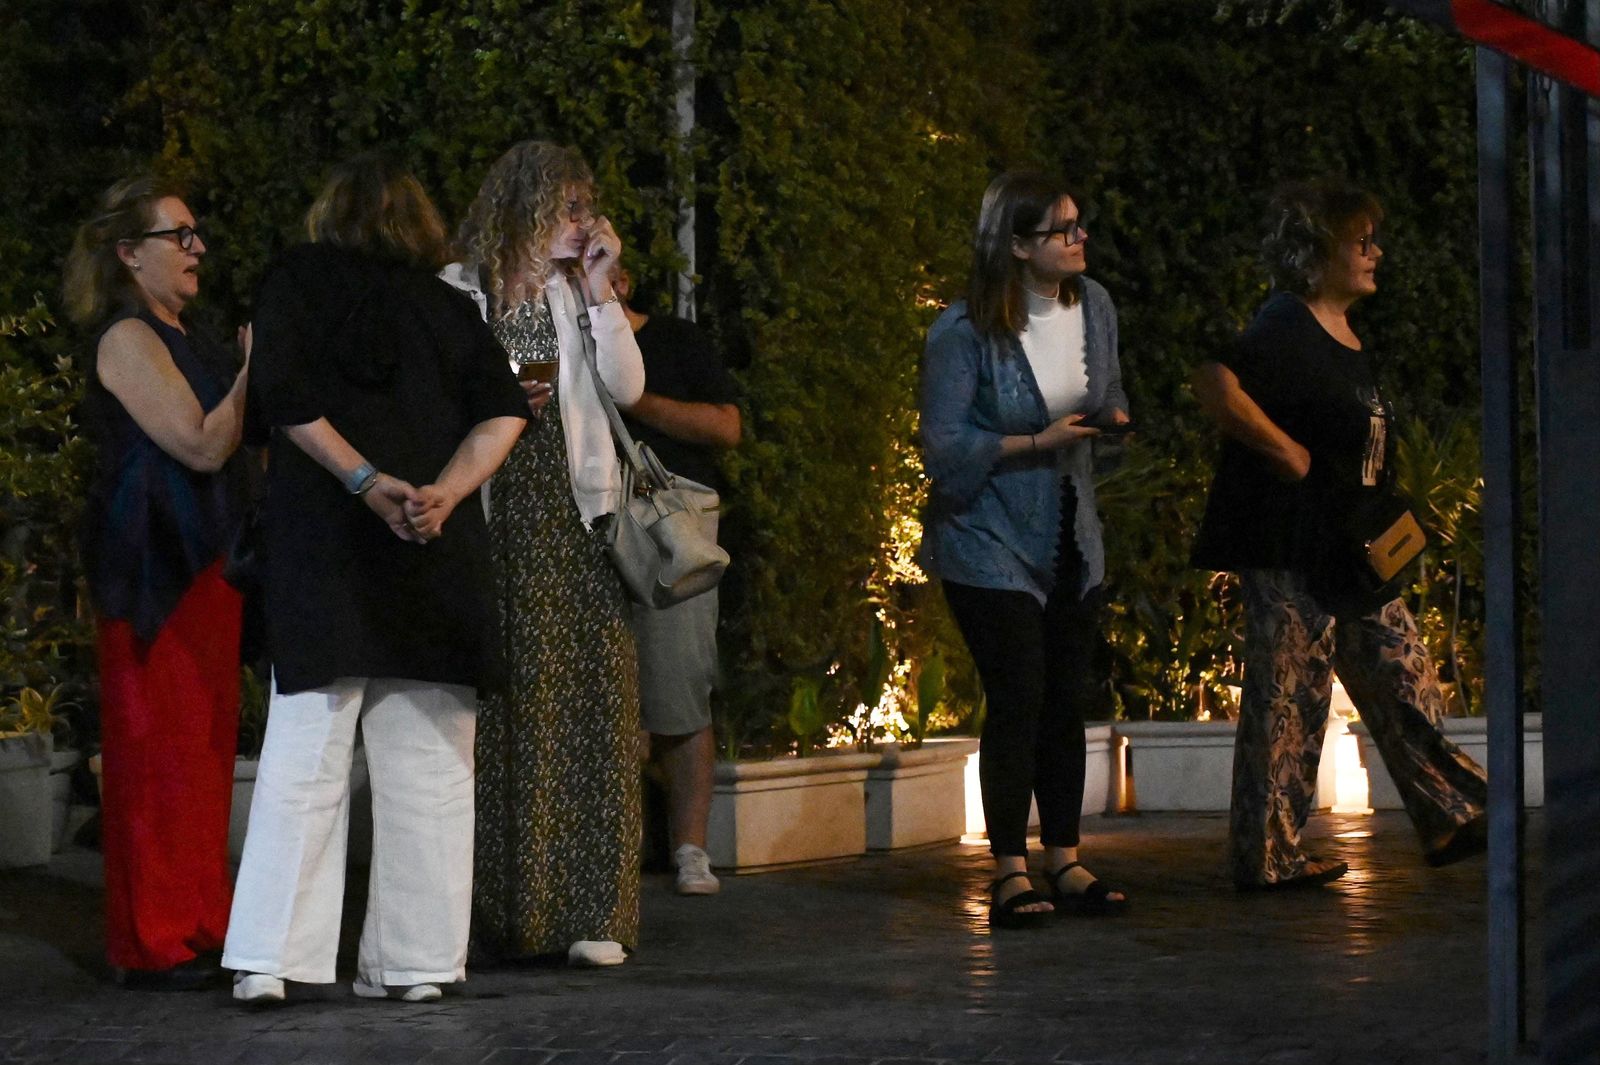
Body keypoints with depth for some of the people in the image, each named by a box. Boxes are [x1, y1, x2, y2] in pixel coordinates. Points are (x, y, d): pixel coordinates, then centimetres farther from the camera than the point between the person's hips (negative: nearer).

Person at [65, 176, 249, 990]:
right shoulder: (128, 340, -11)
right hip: (153, 566, -10)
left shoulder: (176, 338, 19)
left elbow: (227, 443, 20)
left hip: (198, 562, 10)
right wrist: (253, 369, -16)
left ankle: (197, 928, 15)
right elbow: (201, 446, -18)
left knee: (203, 746, 10)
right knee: (157, 747, -7)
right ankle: (153, 944, -5)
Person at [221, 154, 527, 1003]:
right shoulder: (447, 305, 15)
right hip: (439, 549, 2)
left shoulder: (297, 278, 8)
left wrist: (365, 479, -10)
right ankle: (417, 960, 3)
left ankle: (268, 959, -6)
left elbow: (282, 395, -7)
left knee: (305, 752, -2)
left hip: (323, 538, -2)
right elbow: (503, 411, 1)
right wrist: (445, 493, -8)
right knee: (427, 759, 4)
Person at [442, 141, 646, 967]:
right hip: (493, 519, -3)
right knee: (501, 709, -3)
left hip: (574, 515, 3)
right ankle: (498, 913, 4)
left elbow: (628, 387, 4)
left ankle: (590, 913, -3)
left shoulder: (574, 291, 14)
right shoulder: (457, 293, 3)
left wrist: (600, 290, 0)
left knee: (588, 699, -4)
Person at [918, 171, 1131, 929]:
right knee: (1017, 697, -10)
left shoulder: (1093, 308, 4)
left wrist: (1113, 420, -7)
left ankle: (1065, 863, 14)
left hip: (1070, 538, 6)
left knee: (1068, 697, 6)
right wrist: (1036, 443, -24)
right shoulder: (964, 332, -15)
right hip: (990, 540, -6)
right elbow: (943, 445, -16)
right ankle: (1010, 874, -4)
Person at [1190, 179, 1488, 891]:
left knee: (1402, 679, 12)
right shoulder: (1286, 329, -16)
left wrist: (1384, 526, 19)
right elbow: (1216, 385, -34)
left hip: (1351, 550, 10)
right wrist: (1290, 456, -24)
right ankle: (1265, 856, 4)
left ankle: (1450, 819, 19)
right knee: (1288, 696, -3)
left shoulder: (1346, 336, 15)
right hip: (1290, 546, -10)